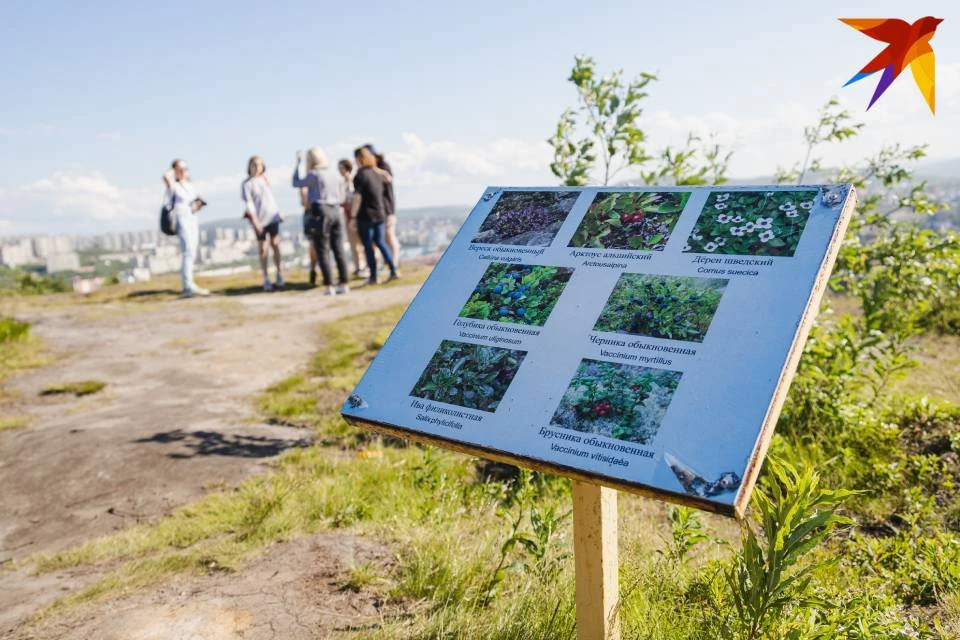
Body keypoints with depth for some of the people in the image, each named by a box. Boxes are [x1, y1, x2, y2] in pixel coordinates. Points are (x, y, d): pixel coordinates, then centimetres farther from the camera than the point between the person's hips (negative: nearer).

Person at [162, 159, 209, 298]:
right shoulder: (173, 185, -2)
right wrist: (173, 170, -2)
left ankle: (187, 288, 9)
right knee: (188, 252, -19)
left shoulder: (190, 185, 19)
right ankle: (189, 285, -25)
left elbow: (198, 200, 28)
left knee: (189, 254, 6)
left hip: (193, 219, 7)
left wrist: (198, 203, 4)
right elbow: (166, 176, -24)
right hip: (182, 219, -7)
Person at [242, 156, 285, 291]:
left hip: (273, 217, 4)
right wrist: (255, 221, -17)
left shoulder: (265, 179, 8)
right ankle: (266, 279, 7)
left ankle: (279, 275, 16)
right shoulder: (246, 184, -5)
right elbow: (248, 204, -10)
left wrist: (279, 212, 15)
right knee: (263, 249, 2)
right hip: (260, 220, -4)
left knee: (275, 245, 6)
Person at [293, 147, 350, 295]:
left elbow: (296, 183, 9)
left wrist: (297, 163, 15)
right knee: (338, 250, 7)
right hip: (336, 212, 6)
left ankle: (329, 286, -3)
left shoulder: (313, 175, -6)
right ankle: (343, 284, 7)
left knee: (322, 252, 0)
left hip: (321, 212, -6)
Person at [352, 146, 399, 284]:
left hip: (365, 216, -7)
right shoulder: (378, 173, 8)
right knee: (380, 242, 18)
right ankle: (394, 270, 10)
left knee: (368, 246, 3)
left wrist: (352, 216, -14)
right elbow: (389, 178, 31)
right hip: (380, 214, 7)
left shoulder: (360, 175, -13)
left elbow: (357, 198, -17)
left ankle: (373, 276, 7)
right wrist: (376, 168, 34)